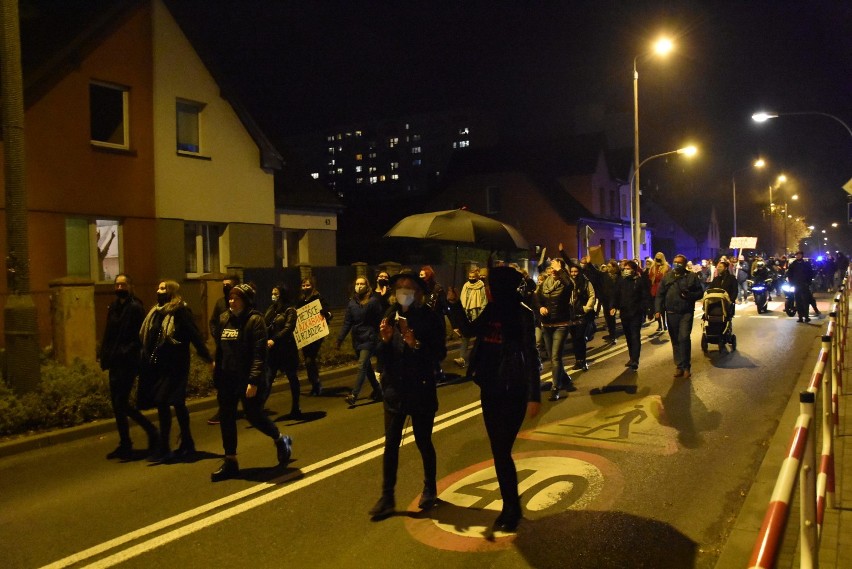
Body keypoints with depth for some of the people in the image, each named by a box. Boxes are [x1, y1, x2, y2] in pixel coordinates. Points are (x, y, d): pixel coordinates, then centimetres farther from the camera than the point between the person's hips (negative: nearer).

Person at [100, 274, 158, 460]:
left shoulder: (135, 307, -10)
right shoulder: (113, 307, 13)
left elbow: (140, 337, -15)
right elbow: (108, 334, 16)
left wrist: (127, 352, -21)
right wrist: (105, 354, 7)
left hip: (127, 363, -8)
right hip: (115, 362, 8)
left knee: (121, 403, -8)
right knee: (117, 403, 11)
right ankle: (125, 446, 21)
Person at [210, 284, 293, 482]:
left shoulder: (255, 320, -12)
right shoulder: (224, 319, 9)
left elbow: (259, 354, -18)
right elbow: (219, 351, 13)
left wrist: (254, 381, -24)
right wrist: (217, 379, 12)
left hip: (248, 380, -6)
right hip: (227, 380, 7)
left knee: (254, 416, 2)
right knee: (226, 418, 7)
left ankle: (281, 440, 30)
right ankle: (230, 462, 18)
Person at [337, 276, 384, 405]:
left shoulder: (373, 301, -7)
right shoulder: (352, 302, 6)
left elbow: (380, 320, -10)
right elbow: (347, 323, 7)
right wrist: (340, 339, 3)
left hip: (369, 338, -6)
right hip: (357, 340, 6)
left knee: (362, 366, -12)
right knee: (367, 366, 15)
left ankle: (354, 395, -14)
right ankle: (377, 390, 30)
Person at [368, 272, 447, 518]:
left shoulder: (431, 318, -10)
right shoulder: (391, 316, 0)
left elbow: (440, 353, -15)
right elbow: (383, 356, 2)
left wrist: (415, 343, -28)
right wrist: (385, 339, -18)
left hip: (421, 390, -3)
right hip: (395, 390, 3)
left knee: (423, 442, 10)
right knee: (390, 445, 5)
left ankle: (430, 489, 32)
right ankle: (387, 497, 16)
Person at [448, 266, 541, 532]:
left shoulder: (522, 314, -14)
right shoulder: (492, 310, 5)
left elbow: (531, 355, -15)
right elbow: (469, 330, 21)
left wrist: (534, 395, -18)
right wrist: (455, 304, 10)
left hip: (513, 391, -7)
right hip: (490, 388, 7)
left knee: (502, 451, -4)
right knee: (498, 451, 13)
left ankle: (512, 509, 16)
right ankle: (510, 506, 27)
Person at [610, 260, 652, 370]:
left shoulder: (640, 280, -6)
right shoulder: (621, 280, 5)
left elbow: (646, 297, -6)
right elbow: (615, 295, 6)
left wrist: (643, 310, -16)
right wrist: (614, 307, -8)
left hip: (636, 313, -5)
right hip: (624, 313, 5)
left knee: (635, 336, -7)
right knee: (628, 337, 12)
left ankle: (635, 361, -10)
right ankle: (632, 358, 23)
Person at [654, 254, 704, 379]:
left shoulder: (692, 276, 2)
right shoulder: (667, 277, 7)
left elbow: (700, 292, 3)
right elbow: (660, 294, 5)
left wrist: (689, 295, -17)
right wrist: (658, 309, -6)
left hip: (686, 313, -3)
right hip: (671, 313, 3)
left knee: (684, 338, -13)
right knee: (675, 340, 8)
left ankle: (686, 366, -1)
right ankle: (679, 366, 17)